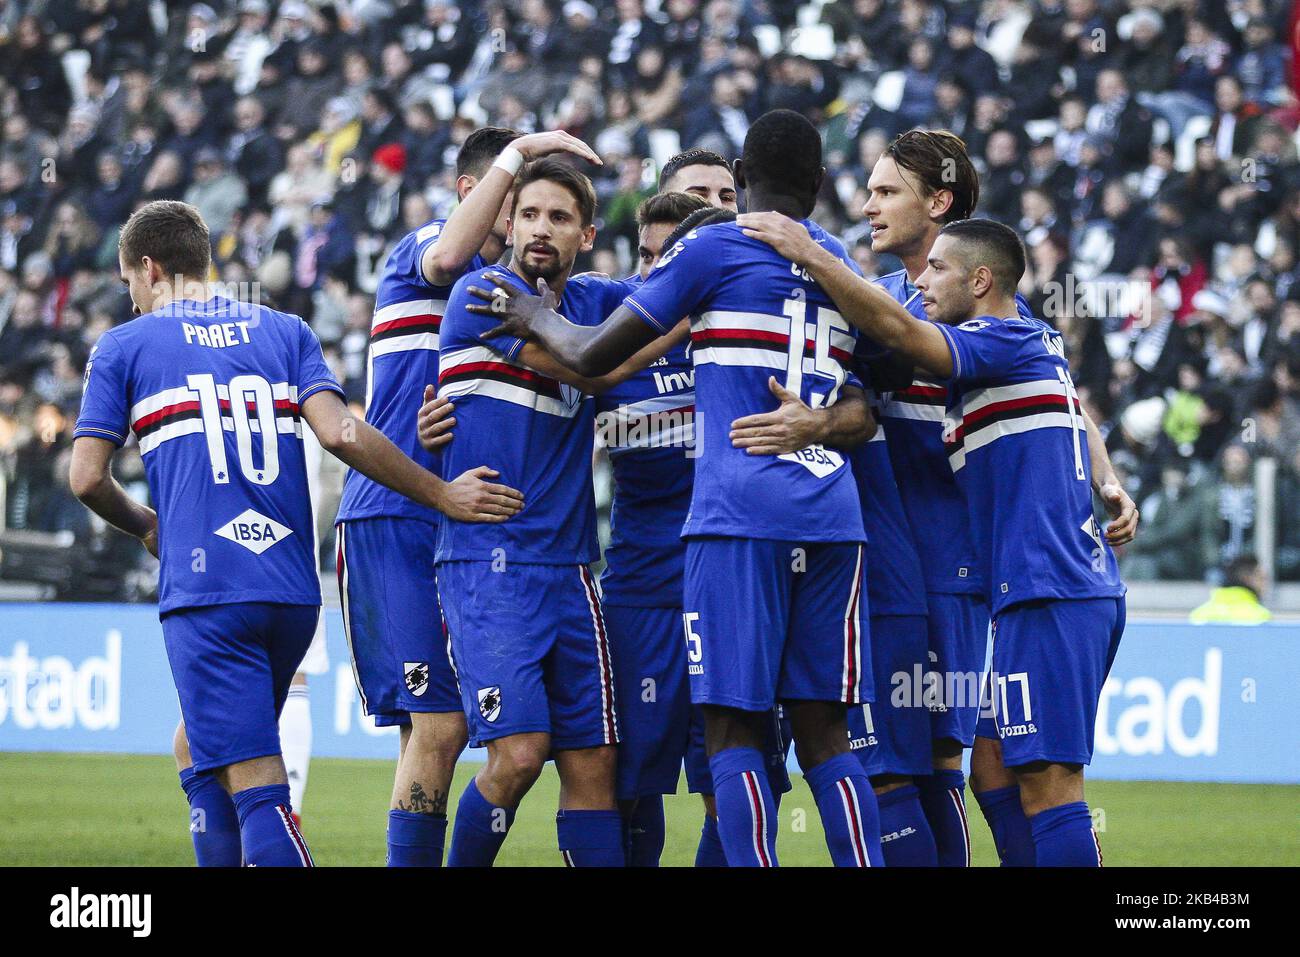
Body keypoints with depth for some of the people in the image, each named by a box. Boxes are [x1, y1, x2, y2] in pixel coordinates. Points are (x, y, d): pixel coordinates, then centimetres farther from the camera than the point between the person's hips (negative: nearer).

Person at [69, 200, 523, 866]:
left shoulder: (122, 348, 7)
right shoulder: (284, 332, 15)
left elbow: (86, 478, 2)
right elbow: (340, 433, -2)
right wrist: (443, 495, 2)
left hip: (205, 593, -5)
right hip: (294, 590, 5)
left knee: (255, 787, -11)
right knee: (196, 751, 23)